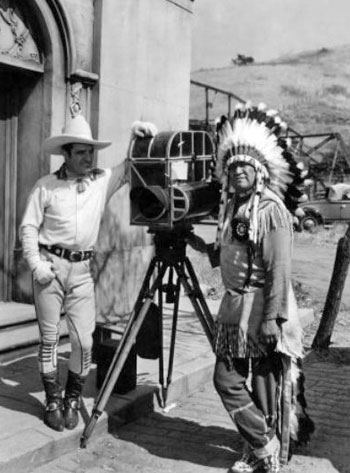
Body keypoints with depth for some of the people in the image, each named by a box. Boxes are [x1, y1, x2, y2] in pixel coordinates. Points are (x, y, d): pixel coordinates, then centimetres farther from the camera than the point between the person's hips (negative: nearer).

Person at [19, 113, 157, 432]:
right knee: (50, 337, 4)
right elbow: (28, 227, 0)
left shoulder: (103, 181, 6)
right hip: (51, 266, -2)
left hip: (82, 270, 2)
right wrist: (36, 263, -10)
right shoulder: (46, 186, 0)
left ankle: (73, 399, 20)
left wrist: (138, 138, -7)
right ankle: (53, 401, 18)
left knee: (84, 340, 0)